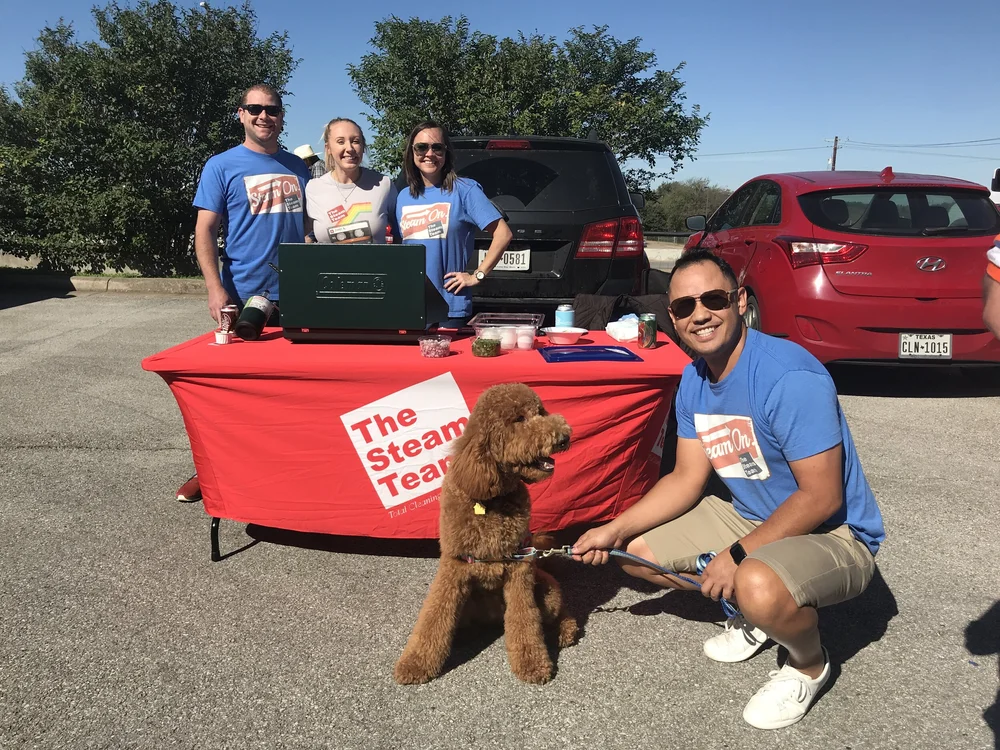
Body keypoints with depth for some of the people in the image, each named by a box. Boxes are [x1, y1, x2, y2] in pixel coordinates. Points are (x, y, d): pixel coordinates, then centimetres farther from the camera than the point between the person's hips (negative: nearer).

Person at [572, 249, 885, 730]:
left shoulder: (789, 376, -28)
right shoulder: (694, 380, -2)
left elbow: (821, 498, -27)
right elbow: (687, 478, 3)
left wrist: (738, 555, -24)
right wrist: (615, 531, -6)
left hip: (832, 532, -8)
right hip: (750, 516, 8)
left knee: (759, 585, -39)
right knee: (637, 550, 3)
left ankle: (809, 664, -1)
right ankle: (756, 615, 19)